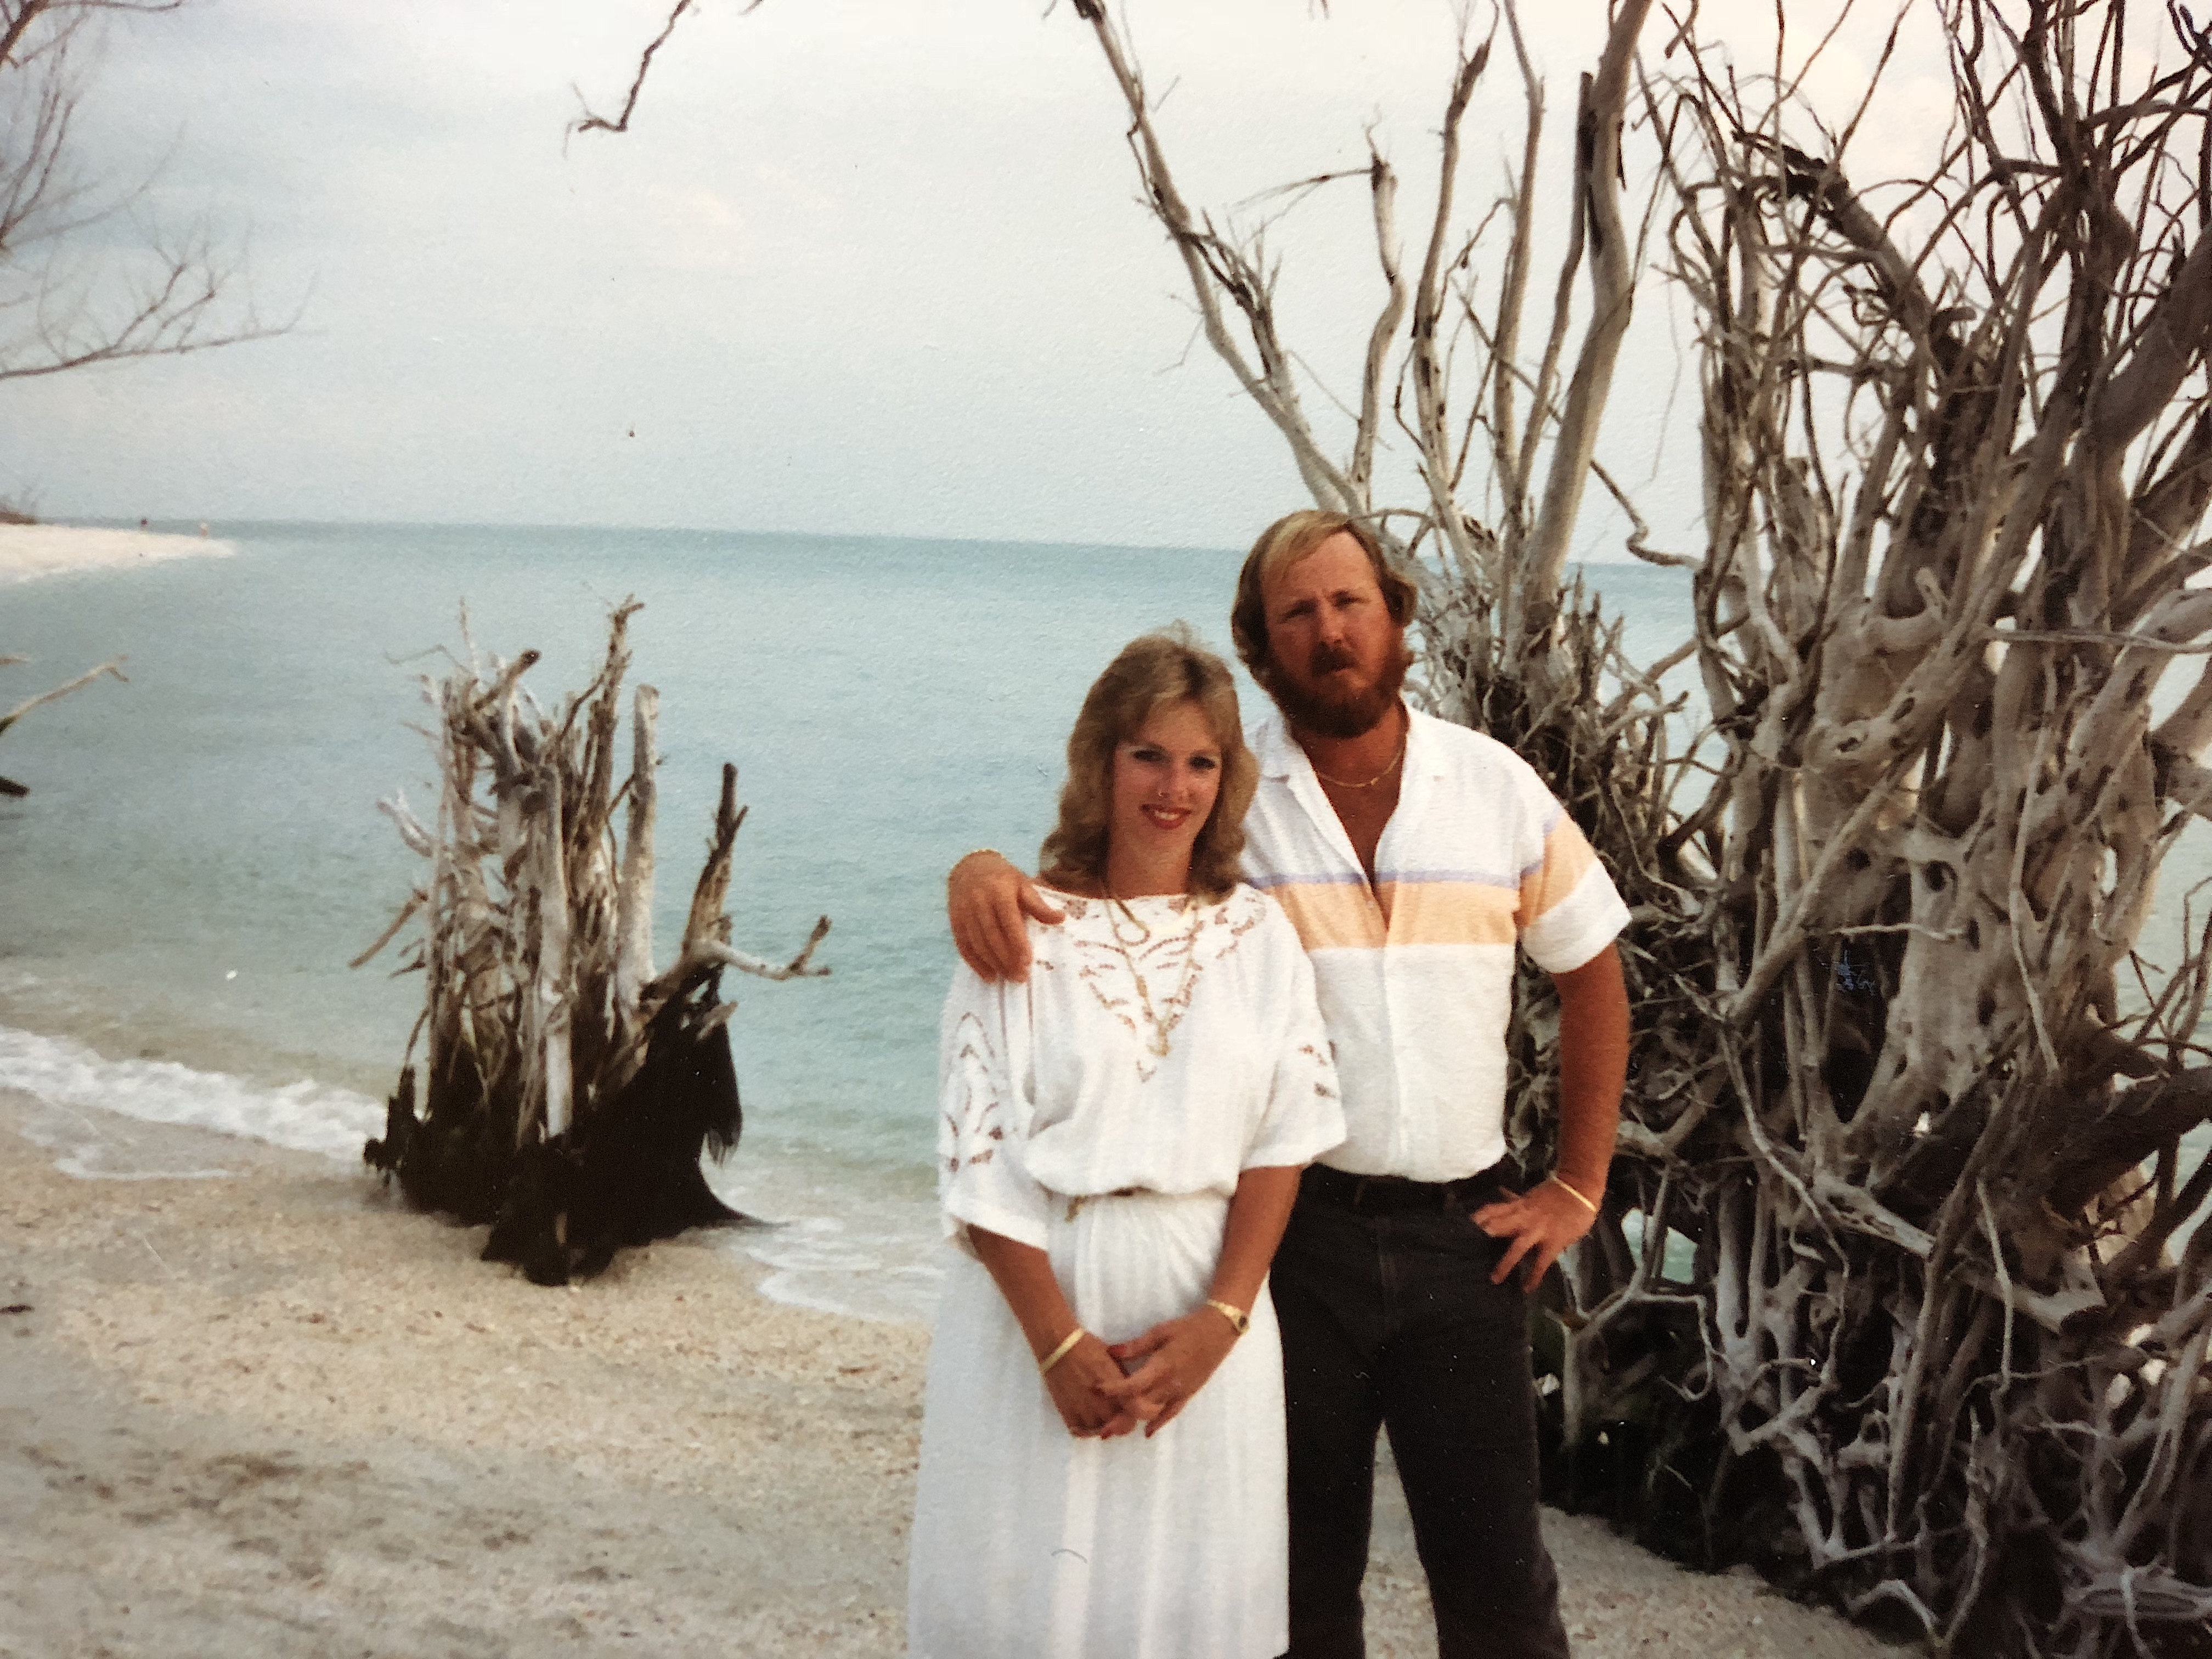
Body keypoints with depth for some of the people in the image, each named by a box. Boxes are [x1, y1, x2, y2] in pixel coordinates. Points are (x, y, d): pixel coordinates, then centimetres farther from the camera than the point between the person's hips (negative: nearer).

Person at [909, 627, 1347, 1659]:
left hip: (1207, 1311, 2)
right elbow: (979, 1156, -7)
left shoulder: (1261, 936, 6)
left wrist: (1221, 1317, -12)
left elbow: (1283, 1140, 0)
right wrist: (1059, 1341, -15)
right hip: (1035, 1301, -2)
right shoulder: (1025, 931, -2)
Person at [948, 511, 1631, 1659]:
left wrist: (1578, 1188, 7)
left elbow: (1591, 972, 12)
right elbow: (1074, 861, -1)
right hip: (1289, 1222, -1)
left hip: (1461, 1232, 1)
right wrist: (983, 868, -27)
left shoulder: (1496, 786, 4)